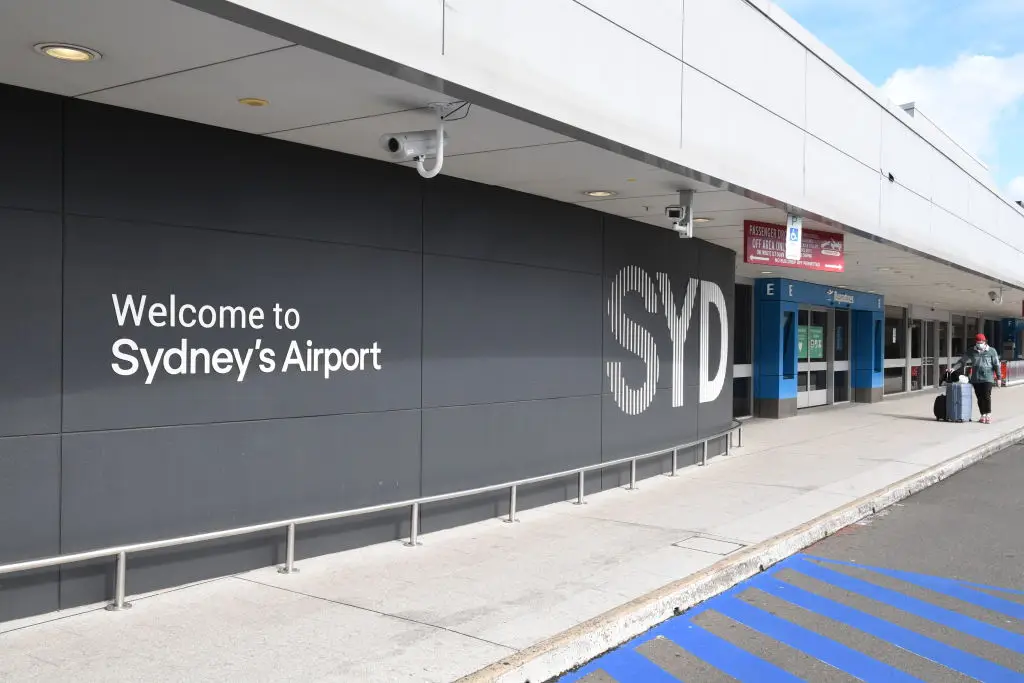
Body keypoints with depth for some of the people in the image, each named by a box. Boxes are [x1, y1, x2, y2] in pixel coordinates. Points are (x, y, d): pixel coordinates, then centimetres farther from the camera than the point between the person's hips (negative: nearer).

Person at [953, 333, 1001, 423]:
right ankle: (983, 415, 14)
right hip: (976, 379, 3)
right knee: (980, 398, 4)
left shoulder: (991, 351, 2)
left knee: (987, 396, -9)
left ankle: (988, 415, 2)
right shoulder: (971, 352, 6)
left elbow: (996, 365, 3)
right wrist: (954, 368, -5)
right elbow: (962, 361, 9)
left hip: (988, 378, -3)